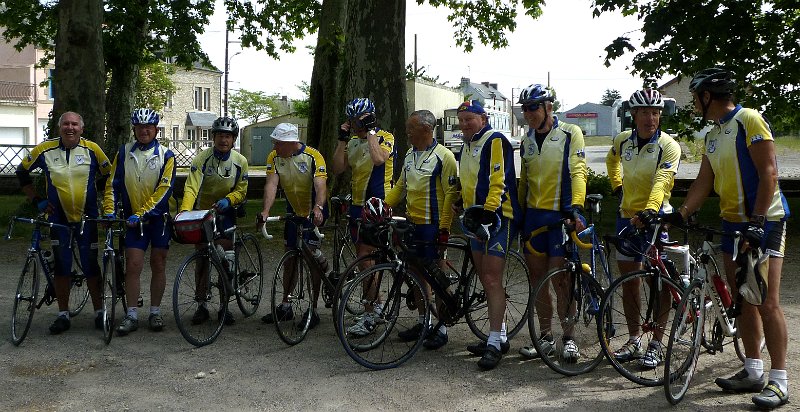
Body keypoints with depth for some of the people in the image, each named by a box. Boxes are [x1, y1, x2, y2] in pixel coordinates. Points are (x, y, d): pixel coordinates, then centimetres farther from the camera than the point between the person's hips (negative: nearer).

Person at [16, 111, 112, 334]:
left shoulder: (92, 149, -5)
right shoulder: (45, 149, -3)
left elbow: (107, 175, 9)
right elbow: (22, 172, 11)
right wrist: (36, 200, 6)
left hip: (87, 218, -1)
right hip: (58, 218, 1)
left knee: (91, 266, 2)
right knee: (61, 266, 4)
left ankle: (99, 312, 13)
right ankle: (63, 315, 13)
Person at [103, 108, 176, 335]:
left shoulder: (166, 155, -4)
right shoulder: (124, 153, 3)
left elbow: (164, 190, -13)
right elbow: (113, 184, 4)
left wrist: (141, 213, -21)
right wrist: (109, 210, -10)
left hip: (159, 216, -1)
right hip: (133, 218, 1)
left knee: (158, 265, 5)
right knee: (133, 265, -5)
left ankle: (155, 312, 17)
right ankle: (132, 315, 3)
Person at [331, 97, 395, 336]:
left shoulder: (384, 137, -6)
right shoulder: (353, 142, 14)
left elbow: (378, 158, -27)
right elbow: (338, 169, 4)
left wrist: (371, 130, -18)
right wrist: (342, 139, -2)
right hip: (357, 204, 8)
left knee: (365, 258, -14)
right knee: (363, 257, 13)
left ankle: (369, 317, -10)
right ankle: (376, 306, 26)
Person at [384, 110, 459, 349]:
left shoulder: (443, 156, -12)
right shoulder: (410, 155, 12)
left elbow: (451, 194, -14)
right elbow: (401, 186, 19)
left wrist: (444, 227, -18)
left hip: (432, 225, -8)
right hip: (412, 223, 8)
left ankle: (441, 328, 8)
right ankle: (423, 322, 25)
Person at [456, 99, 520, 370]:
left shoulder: (494, 141, -11)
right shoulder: (467, 146, 19)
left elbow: (499, 180, -20)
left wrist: (489, 209, -27)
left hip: (497, 218, -10)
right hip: (477, 218, 10)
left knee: (492, 280, -11)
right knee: (486, 280, 12)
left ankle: (495, 343, -7)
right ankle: (499, 336, 22)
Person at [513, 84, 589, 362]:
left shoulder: (570, 133, -4)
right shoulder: (527, 141, 13)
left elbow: (578, 172, -14)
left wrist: (576, 208, -26)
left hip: (560, 215, -6)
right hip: (533, 215, 6)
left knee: (558, 279, -6)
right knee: (537, 277, 7)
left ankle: (568, 337, 10)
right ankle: (545, 338, 18)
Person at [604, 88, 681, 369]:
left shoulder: (668, 146, -12)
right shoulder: (622, 141, 3)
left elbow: (662, 181, -27)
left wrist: (650, 210, -43)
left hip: (654, 218, -5)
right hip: (627, 216, 5)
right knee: (628, 280, 9)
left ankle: (657, 343, 7)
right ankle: (634, 338, 21)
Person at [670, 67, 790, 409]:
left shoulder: (750, 120, -11)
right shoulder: (712, 135, 13)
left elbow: (768, 173, -17)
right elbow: (704, 183, 10)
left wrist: (757, 221, -22)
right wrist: (679, 215, -2)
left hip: (764, 223, -8)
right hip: (733, 224, 8)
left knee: (767, 303, -9)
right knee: (742, 301, 10)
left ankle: (779, 380, -2)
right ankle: (753, 371, 19)